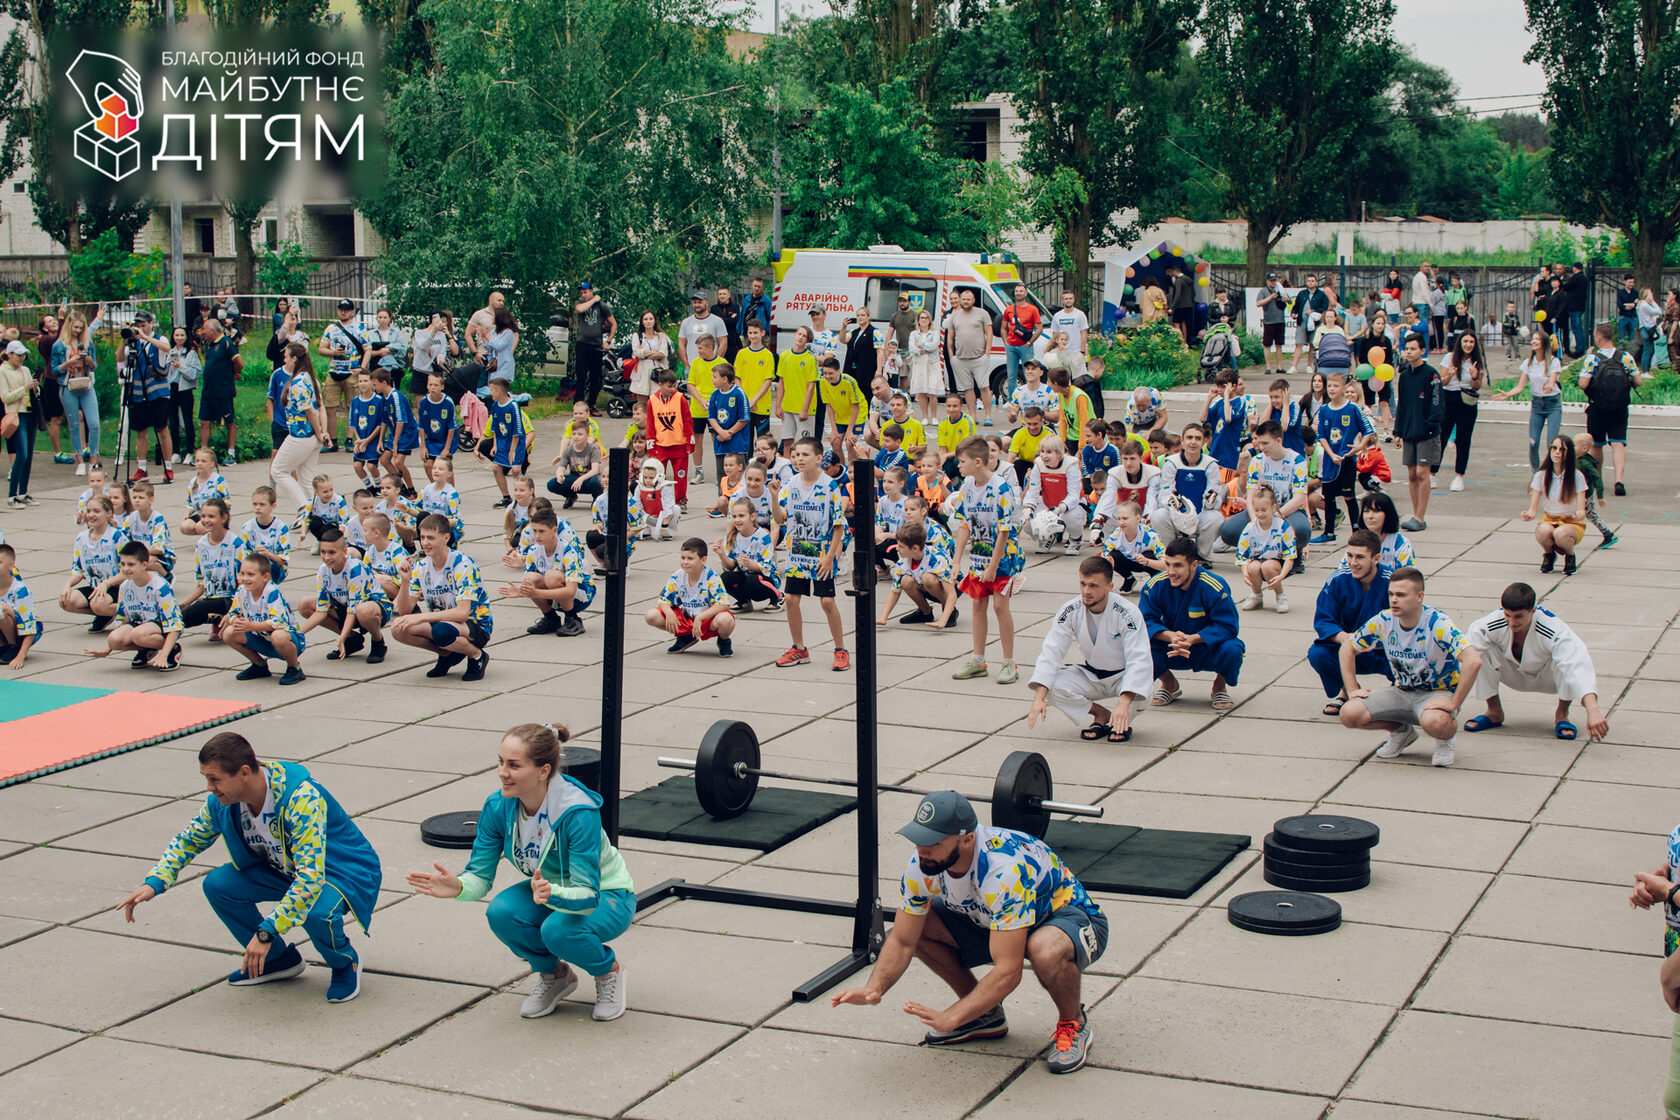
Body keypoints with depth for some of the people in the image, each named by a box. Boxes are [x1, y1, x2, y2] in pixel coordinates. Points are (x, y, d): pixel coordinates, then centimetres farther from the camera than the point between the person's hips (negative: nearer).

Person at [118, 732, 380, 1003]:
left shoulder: (301, 798, -35)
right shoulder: (222, 802, -12)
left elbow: (311, 876, -40)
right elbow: (189, 839, 8)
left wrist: (266, 932, -43)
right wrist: (154, 883, -9)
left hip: (346, 872, -7)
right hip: (284, 869, 7)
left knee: (317, 912, -38)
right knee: (217, 884, -10)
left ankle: (345, 963, -1)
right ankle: (279, 959, 11)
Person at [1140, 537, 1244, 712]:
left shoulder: (1215, 588, -24)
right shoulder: (1155, 585, -15)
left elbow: (1227, 627, -22)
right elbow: (1147, 621, -13)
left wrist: (1192, 639, -35)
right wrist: (1170, 636, -34)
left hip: (1208, 650, -2)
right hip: (1171, 651, 2)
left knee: (1232, 649, -34)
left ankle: (1219, 688, 3)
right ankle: (1169, 684, 7)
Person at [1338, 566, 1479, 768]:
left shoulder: (1438, 624, -23)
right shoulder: (1383, 621, -8)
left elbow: (1473, 661, -36)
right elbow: (1347, 648, 8)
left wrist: (1454, 704, -33)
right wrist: (1352, 690, 0)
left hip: (1438, 694, -5)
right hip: (1401, 691, 5)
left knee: (1435, 723, -41)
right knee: (1349, 714, -18)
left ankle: (1446, 739, 0)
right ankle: (1401, 731, 12)